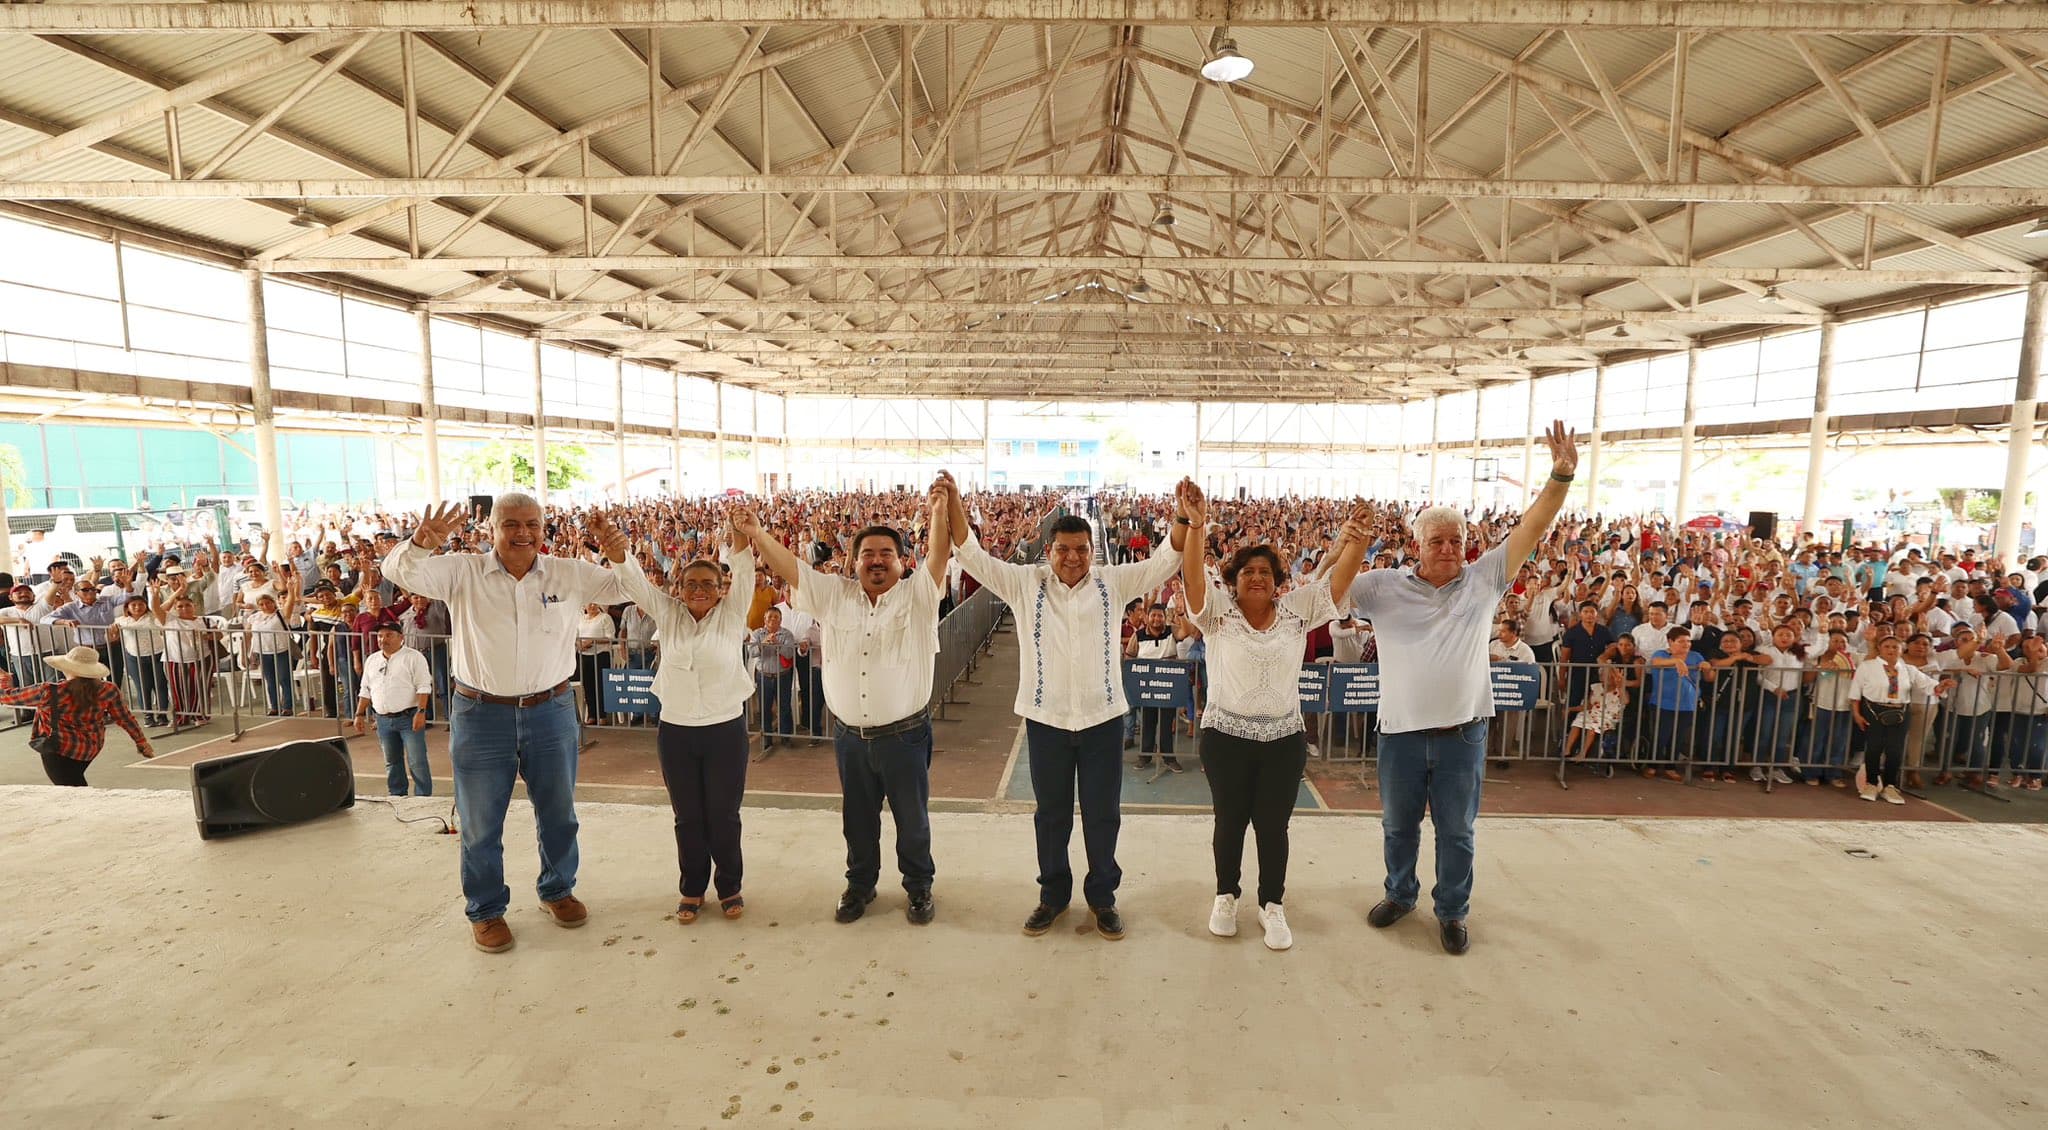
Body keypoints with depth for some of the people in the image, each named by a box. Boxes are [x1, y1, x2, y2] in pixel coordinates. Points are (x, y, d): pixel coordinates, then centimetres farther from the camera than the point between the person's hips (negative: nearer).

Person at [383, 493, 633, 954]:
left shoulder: (570, 574, 0)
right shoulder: (463, 572, -3)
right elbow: (399, 572, -13)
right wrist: (422, 544, -35)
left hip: (552, 712, 2)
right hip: (481, 714, -1)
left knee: (558, 813, 17)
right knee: (481, 822, 12)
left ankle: (557, 890, 39)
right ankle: (485, 910, 32)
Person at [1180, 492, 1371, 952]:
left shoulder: (1297, 610, 1)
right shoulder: (1217, 610, -5)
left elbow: (1339, 578, -9)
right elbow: (1192, 576, -21)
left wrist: (1356, 541, -28)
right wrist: (1195, 528, -38)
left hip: (1284, 738, 2)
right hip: (1226, 736, -1)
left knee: (1273, 825, 11)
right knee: (1230, 822, 13)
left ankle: (1272, 904, 29)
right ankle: (1226, 895, 33)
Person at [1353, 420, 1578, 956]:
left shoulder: (1483, 580, -1)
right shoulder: (1384, 586, -4)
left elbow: (1531, 530, -7)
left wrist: (1560, 476, -19)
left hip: (1463, 731, 0)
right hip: (1401, 729, 0)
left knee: (1456, 831, 14)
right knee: (1398, 824, 18)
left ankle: (1452, 911, 34)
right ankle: (1400, 893, 41)